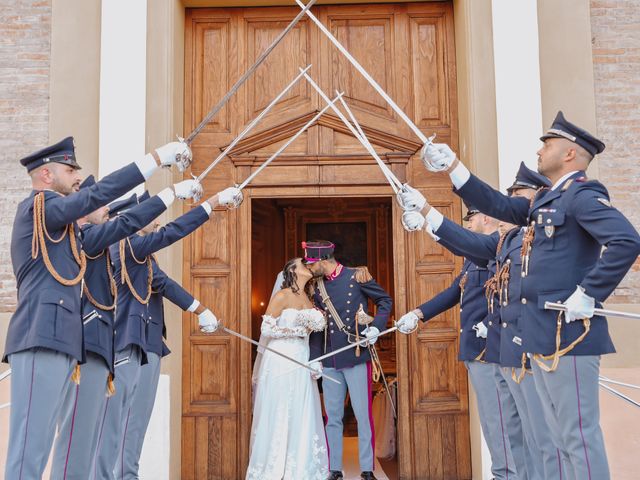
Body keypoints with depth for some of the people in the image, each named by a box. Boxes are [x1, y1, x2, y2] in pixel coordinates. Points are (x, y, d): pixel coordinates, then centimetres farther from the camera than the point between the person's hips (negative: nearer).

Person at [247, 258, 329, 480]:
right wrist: (298, 331, -11)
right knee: (278, 416, -1)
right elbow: (266, 329, -11)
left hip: (302, 364, 6)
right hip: (280, 363, -6)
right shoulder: (281, 296, -7)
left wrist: (314, 360, 7)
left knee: (303, 416, 5)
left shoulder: (308, 298, 13)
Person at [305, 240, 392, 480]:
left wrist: (376, 326, -9)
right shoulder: (317, 287, 9)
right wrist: (314, 359, 5)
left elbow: (385, 300, 4)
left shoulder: (356, 277, -4)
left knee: (363, 414, 1)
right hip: (330, 361, 4)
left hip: (357, 356, -4)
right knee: (333, 417, 8)